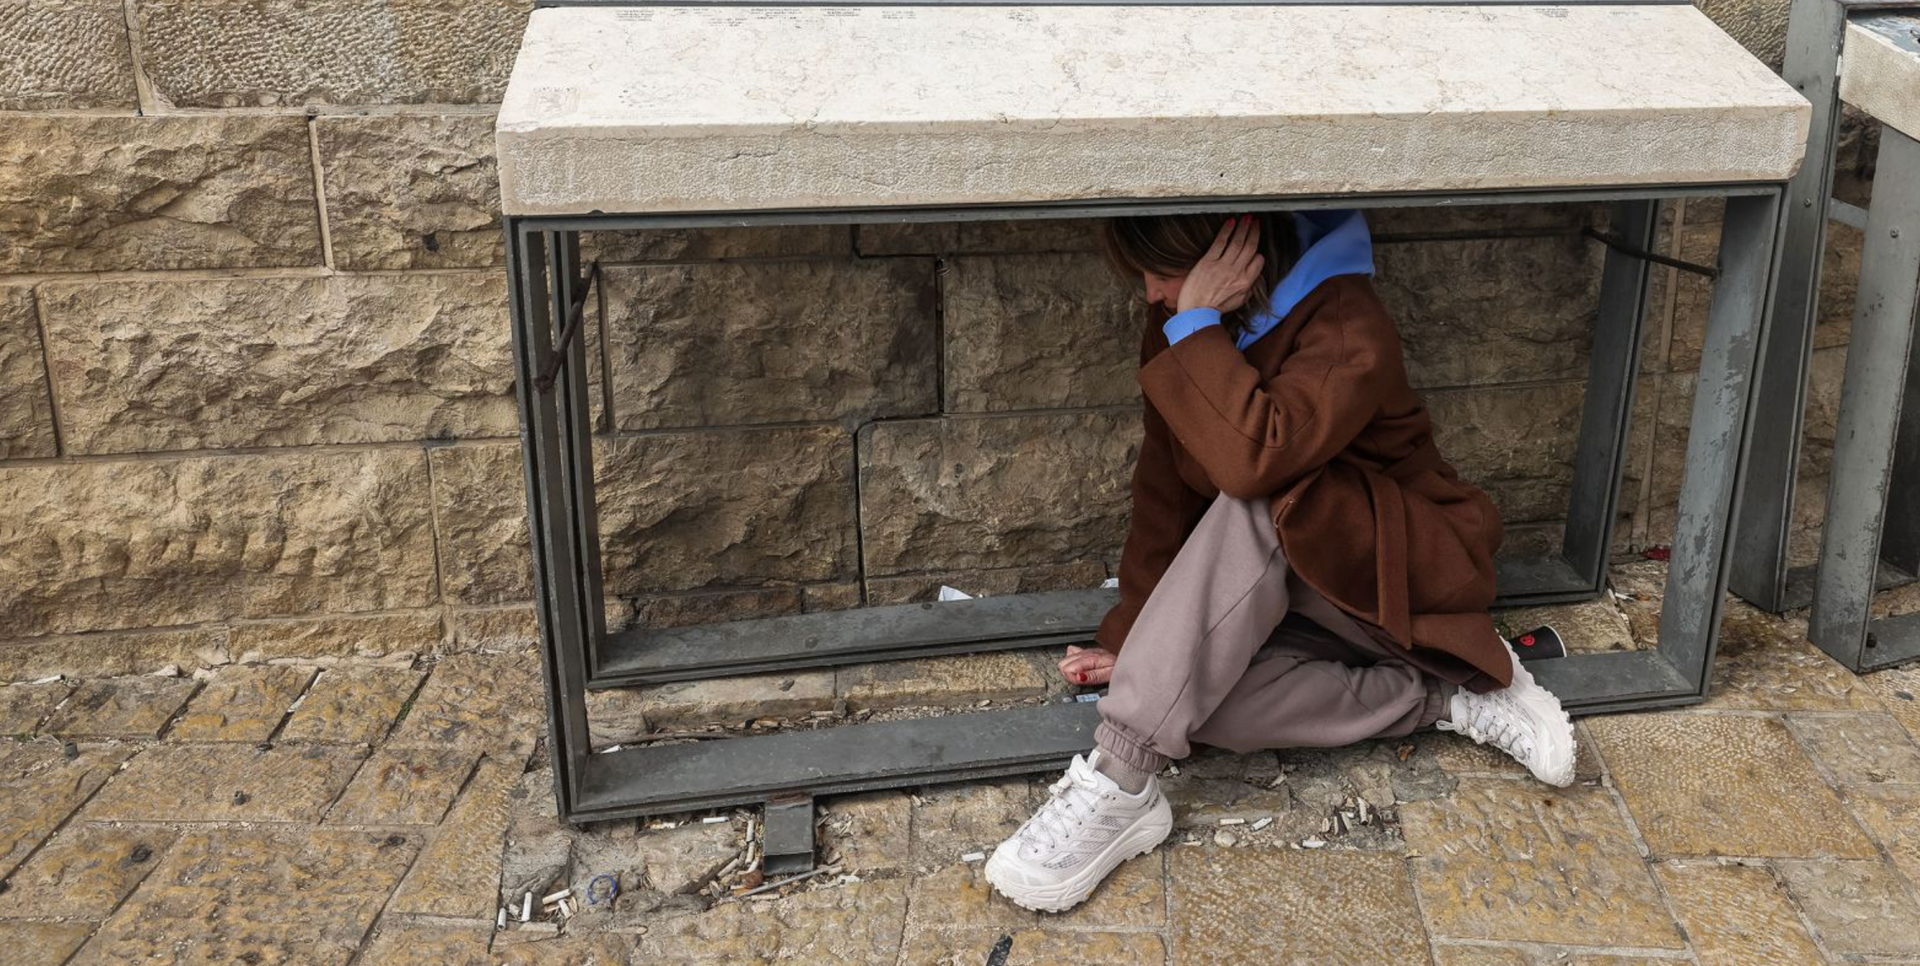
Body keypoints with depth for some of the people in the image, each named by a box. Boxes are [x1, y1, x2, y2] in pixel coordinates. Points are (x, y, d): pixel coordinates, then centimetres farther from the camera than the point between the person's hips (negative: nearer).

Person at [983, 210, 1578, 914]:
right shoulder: (1178, 327, -1)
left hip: (1399, 575, -6)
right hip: (1276, 586, 6)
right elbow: (1164, 487, 1)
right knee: (1195, 692, -27)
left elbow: (1253, 458, -40)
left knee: (1255, 506, -37)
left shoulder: (1348, 327, -22)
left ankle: (1121, 786, -37)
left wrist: (1198, 325, -31)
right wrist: (1131, 637, -3)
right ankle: (1450, 700, -13)